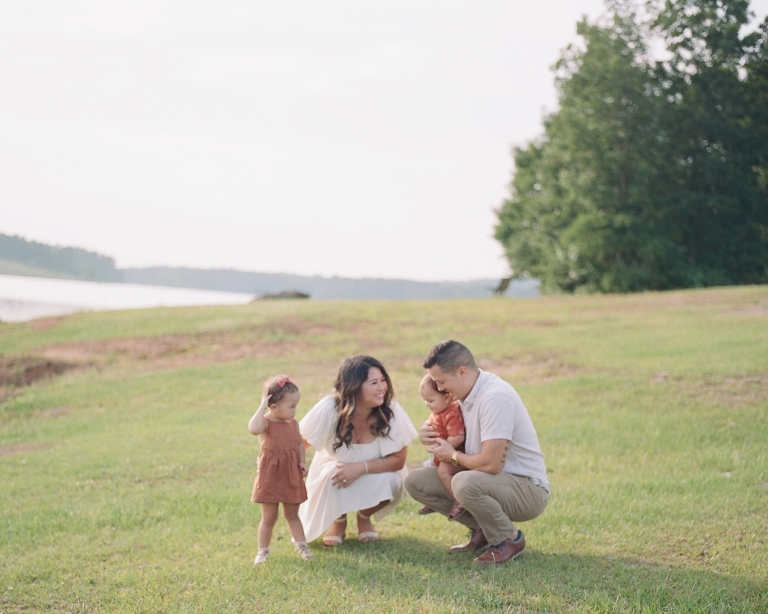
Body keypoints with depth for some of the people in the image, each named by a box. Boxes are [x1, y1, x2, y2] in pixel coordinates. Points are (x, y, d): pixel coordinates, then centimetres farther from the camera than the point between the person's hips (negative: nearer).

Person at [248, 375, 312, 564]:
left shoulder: (293, 423, 2)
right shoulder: (266, 422, -17)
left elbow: (300, 444, 14)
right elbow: (253, 428, -41)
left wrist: (303, 462, -2)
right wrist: (262, 406, -33)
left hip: (292, 477, 5)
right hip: (270, 477, -5)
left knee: (292, 514, 17)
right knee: (269, 517, 6)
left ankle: (301, 544, 26)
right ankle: (263, 550, 19)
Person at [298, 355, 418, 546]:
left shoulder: (391, 411, -26)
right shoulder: (329, 409, -29)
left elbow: (398, 459, -22)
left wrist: (361, 468, -34)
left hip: (376, 475, 1)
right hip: (334, 470, -1)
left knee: (391, 482, -31)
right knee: (333, 475, -34)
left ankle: (364, 517, 5)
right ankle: (338, 521, 2)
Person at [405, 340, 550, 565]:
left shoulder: (495, 397, -24)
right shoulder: (466, 394, 4)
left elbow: (491, 464, -28)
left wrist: (453, 456, -10)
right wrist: (431, 435, -5)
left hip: (527, 489, -9)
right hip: (485, 480, 9)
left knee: (465, 483, -37)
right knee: (416, 481, 1)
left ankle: (509, 539, -11)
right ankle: (481, 530, 6)